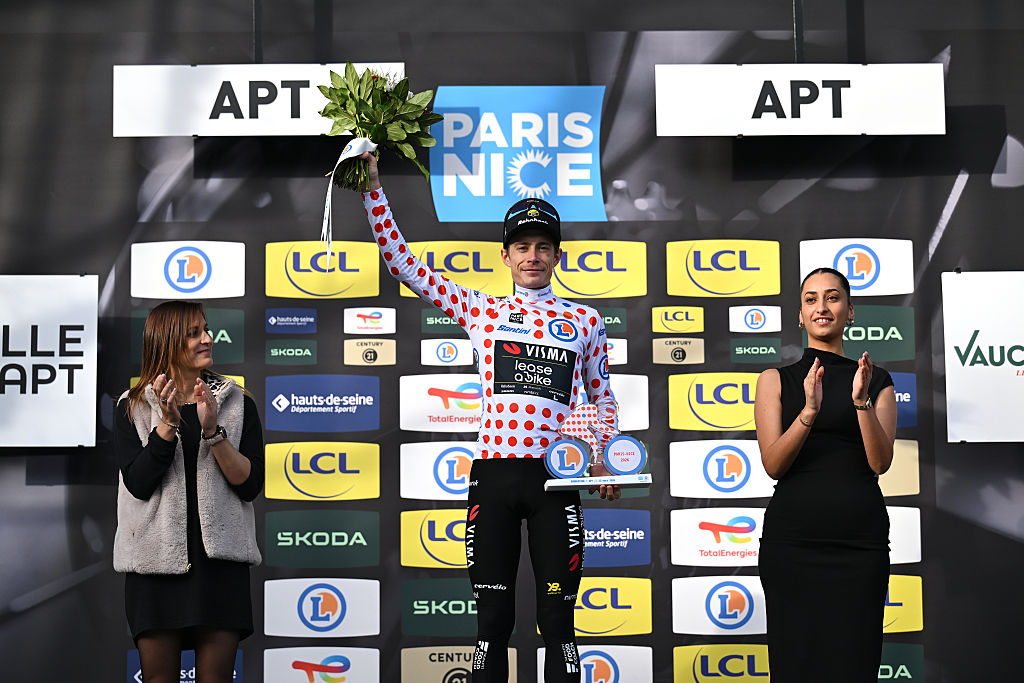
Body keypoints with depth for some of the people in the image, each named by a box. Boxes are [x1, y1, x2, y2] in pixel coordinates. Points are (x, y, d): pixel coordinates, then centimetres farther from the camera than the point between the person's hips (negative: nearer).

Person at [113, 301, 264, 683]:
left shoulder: (238, 404, 6)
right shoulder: (132, 408, 6)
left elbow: (250, 485, -5)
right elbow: (138, 483, -7)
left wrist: (212, 430, -16)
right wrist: (168, 424, -17)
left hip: (219, 560, 0)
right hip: (156, 560, 0)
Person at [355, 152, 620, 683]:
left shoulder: (585, 321, 11)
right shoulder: (481, 312, 9)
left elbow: (603, 398, 20)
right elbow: (404, 265, 7)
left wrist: (604, 459, 4)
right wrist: (373, 190, 2)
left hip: (556, 478, 0)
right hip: (493, 474, 0)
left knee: (557, 619, 3)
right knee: (493, 618, 5)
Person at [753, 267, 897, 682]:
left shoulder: (876, 380, 10)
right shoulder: (775, 380, 8)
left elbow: (880, 462, -2)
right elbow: (773, 464, -3)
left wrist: (862, 401, -16)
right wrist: (809, 410, -17)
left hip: (860, 538, 1)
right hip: (792, 535, 0)